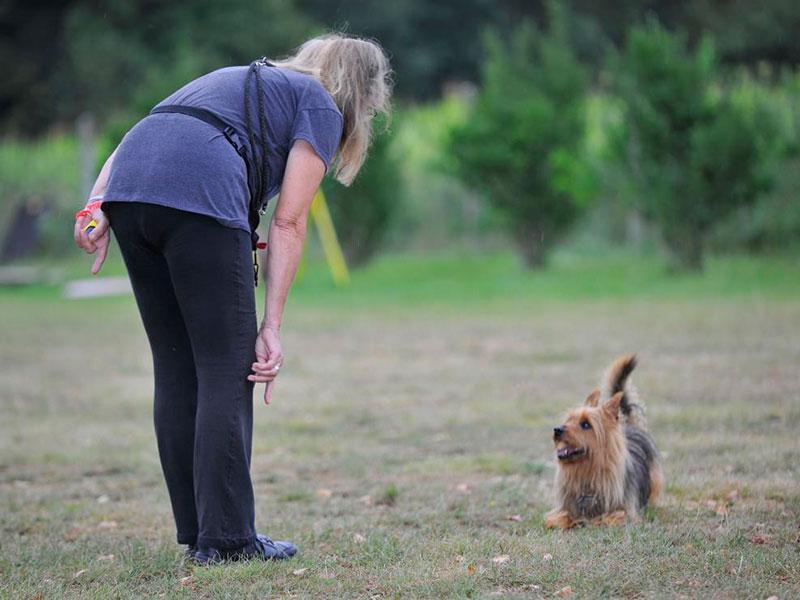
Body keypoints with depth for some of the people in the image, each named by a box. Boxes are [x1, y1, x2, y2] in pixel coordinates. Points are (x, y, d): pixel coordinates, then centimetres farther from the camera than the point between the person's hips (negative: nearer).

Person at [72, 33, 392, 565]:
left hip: (127, 190, 7)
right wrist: (272, 327, 2)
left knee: (175, 368, 13)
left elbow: (128, 143, 23)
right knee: (227, 370, 1)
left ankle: (197, 532, 18)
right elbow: (288, 222, 3)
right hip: (199, 199, -7)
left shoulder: (241, 80, 35)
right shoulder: (321, 108, 14)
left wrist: (96, 208, 10)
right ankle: (226, 537, 2)